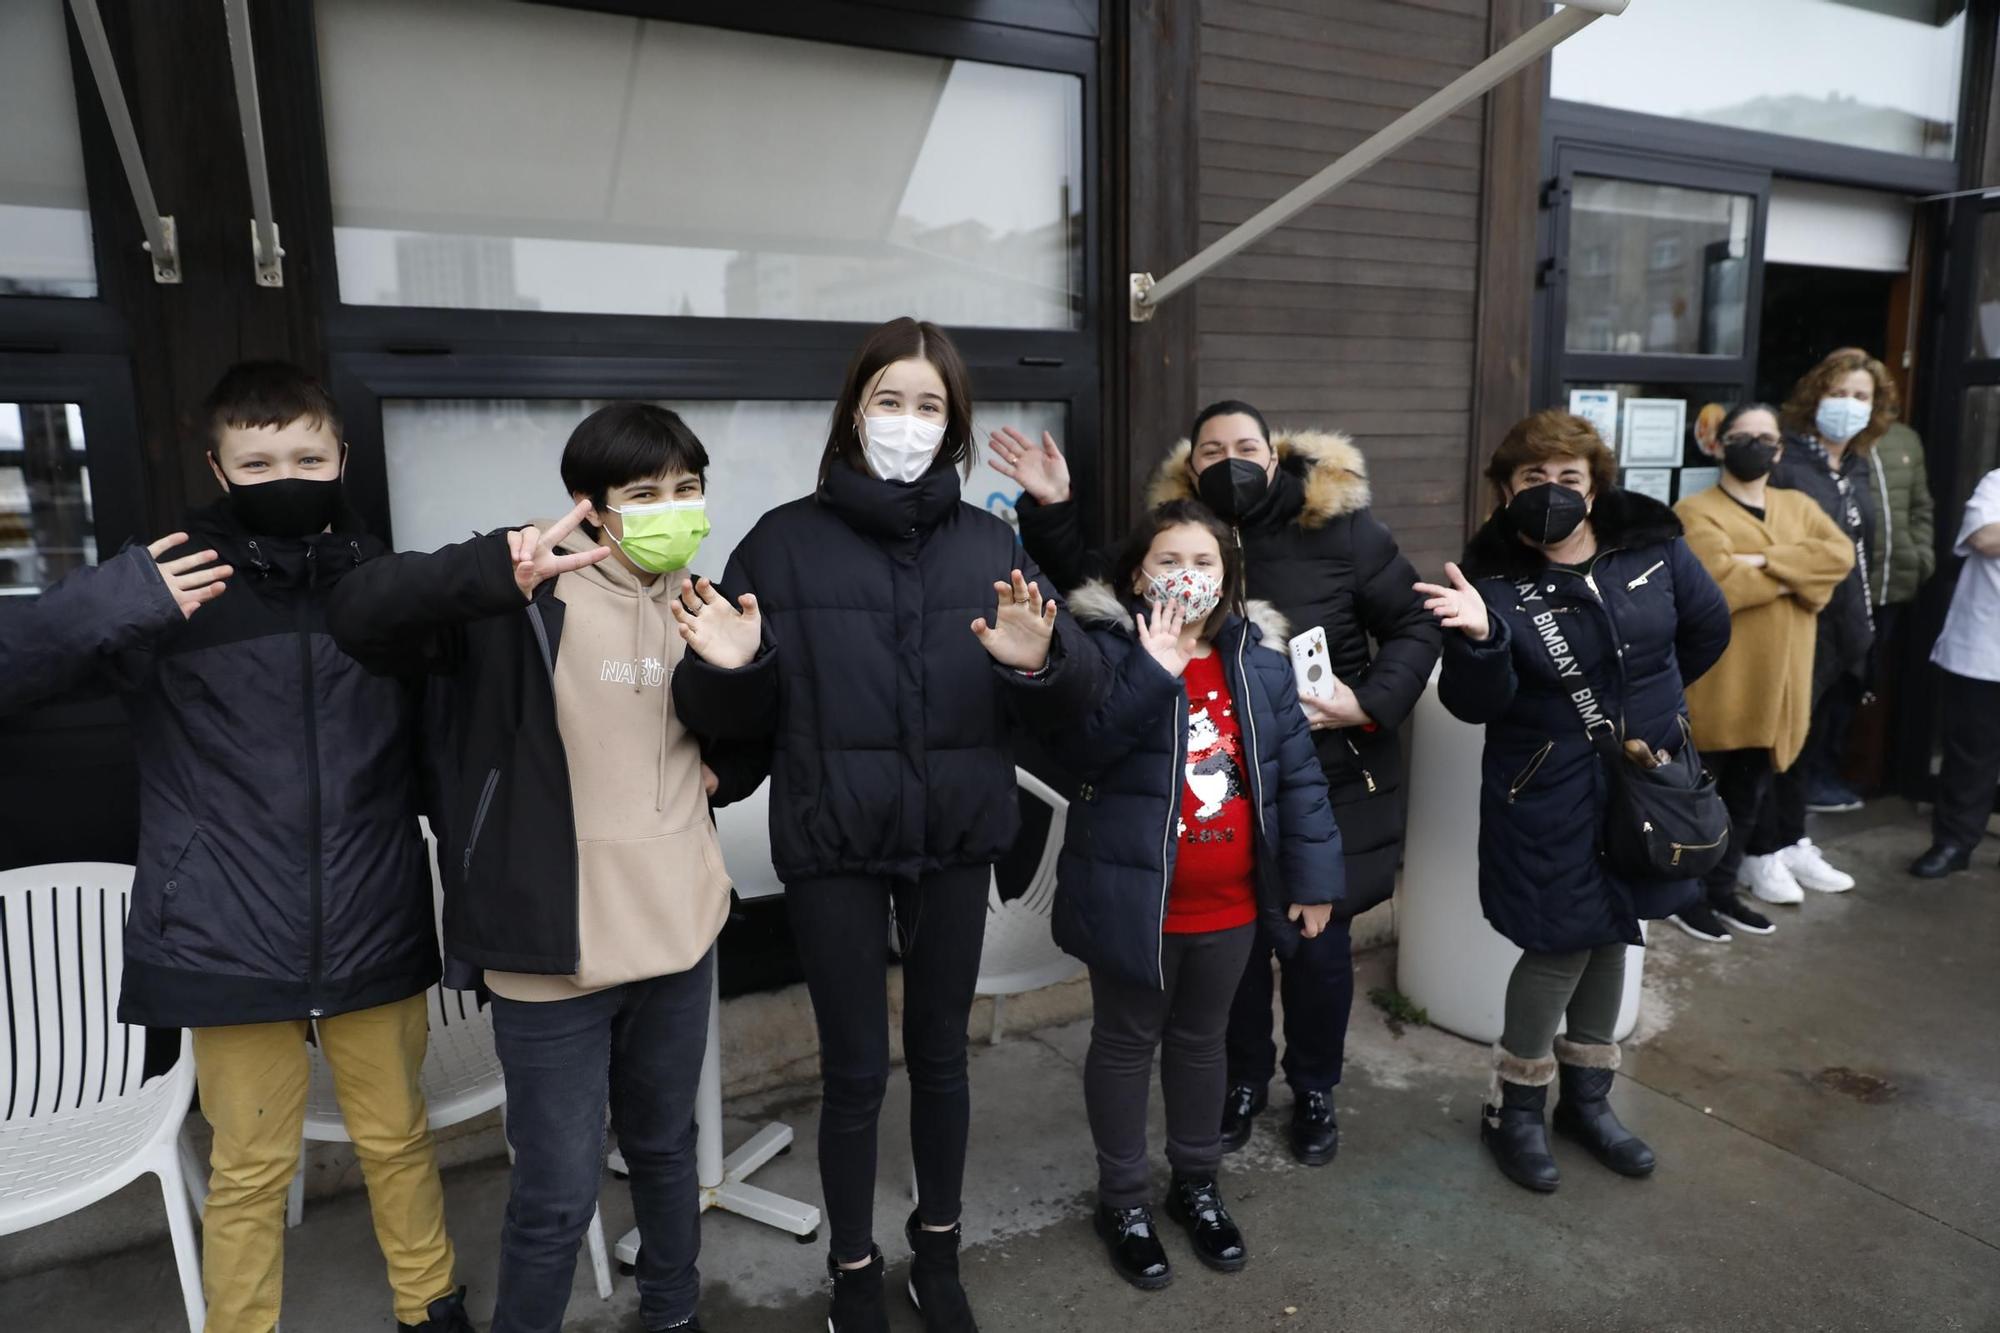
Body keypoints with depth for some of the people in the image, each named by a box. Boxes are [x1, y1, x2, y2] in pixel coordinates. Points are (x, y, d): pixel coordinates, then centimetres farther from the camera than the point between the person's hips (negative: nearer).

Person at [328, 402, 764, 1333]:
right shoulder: (527, 599, -13)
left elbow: (754, 737, 18)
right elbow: (360, 618, -26)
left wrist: (720, 776, -3)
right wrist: (494, 571, -42)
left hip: (679, 929, 5)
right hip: (554, 945, -5)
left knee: (666, 1148, 24)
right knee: (557, 1193, 6)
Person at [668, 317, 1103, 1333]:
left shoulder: (989, 543, 2)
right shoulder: (786, 540, -4)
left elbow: (1074, 694, -4)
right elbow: (736, 713, -3)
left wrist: (1038, 660, -26)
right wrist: (727, 667, -25)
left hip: (955, 840, 2)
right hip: (833, 848, -2)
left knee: (940, 1052, 17)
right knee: (854, 1069, 9)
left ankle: (938, 1251, 40)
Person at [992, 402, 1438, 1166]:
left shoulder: (1339, 530, -10)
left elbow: (1414, 627, -3)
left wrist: (1371, 704, -17)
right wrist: (1051, 510, -9)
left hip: (1329, 783, -2)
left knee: (1319, 946, 11)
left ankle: (1315, 1091, 35)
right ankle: (1245, 1080, 38)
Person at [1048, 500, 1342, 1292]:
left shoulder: (1258, 654, 1)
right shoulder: (1109, 646, -10)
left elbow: (1297, 771, 3)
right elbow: (1077, 747, -25)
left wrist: (1314, 877, 1)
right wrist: (1153, 673, -31)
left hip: (1229, 903, 4)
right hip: (1133, 896, -4)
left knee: (1201, 1041, 22)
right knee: (1126, 1044, 14)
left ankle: (1197, 1185, 42)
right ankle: (1123, 1199, 33)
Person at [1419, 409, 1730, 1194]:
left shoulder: (1652, 546, -7)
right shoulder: (1493, 577, -16)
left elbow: (1708, 629, 11)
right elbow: (1475, 705, -21)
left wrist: (1647, 698, 15)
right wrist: (1480, 638, -38)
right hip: (1552, 797, -5)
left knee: (1611, 934, 17)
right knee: (1562, 946, -1)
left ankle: (1586, 1098, 36)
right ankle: (1514, 1108, 22)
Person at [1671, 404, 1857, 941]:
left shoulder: (1799, 507, 13)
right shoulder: (1696, 512, -7)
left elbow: (1841, 554, -5)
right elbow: (1719, 584, -22)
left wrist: (1767, 561, -18)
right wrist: (1794, 575, -10)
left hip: (1775, 682, 6)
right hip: (1714, 684, -6)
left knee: (1749, 797, 15)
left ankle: (1722, 890, 28)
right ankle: (1686, 894, 17)